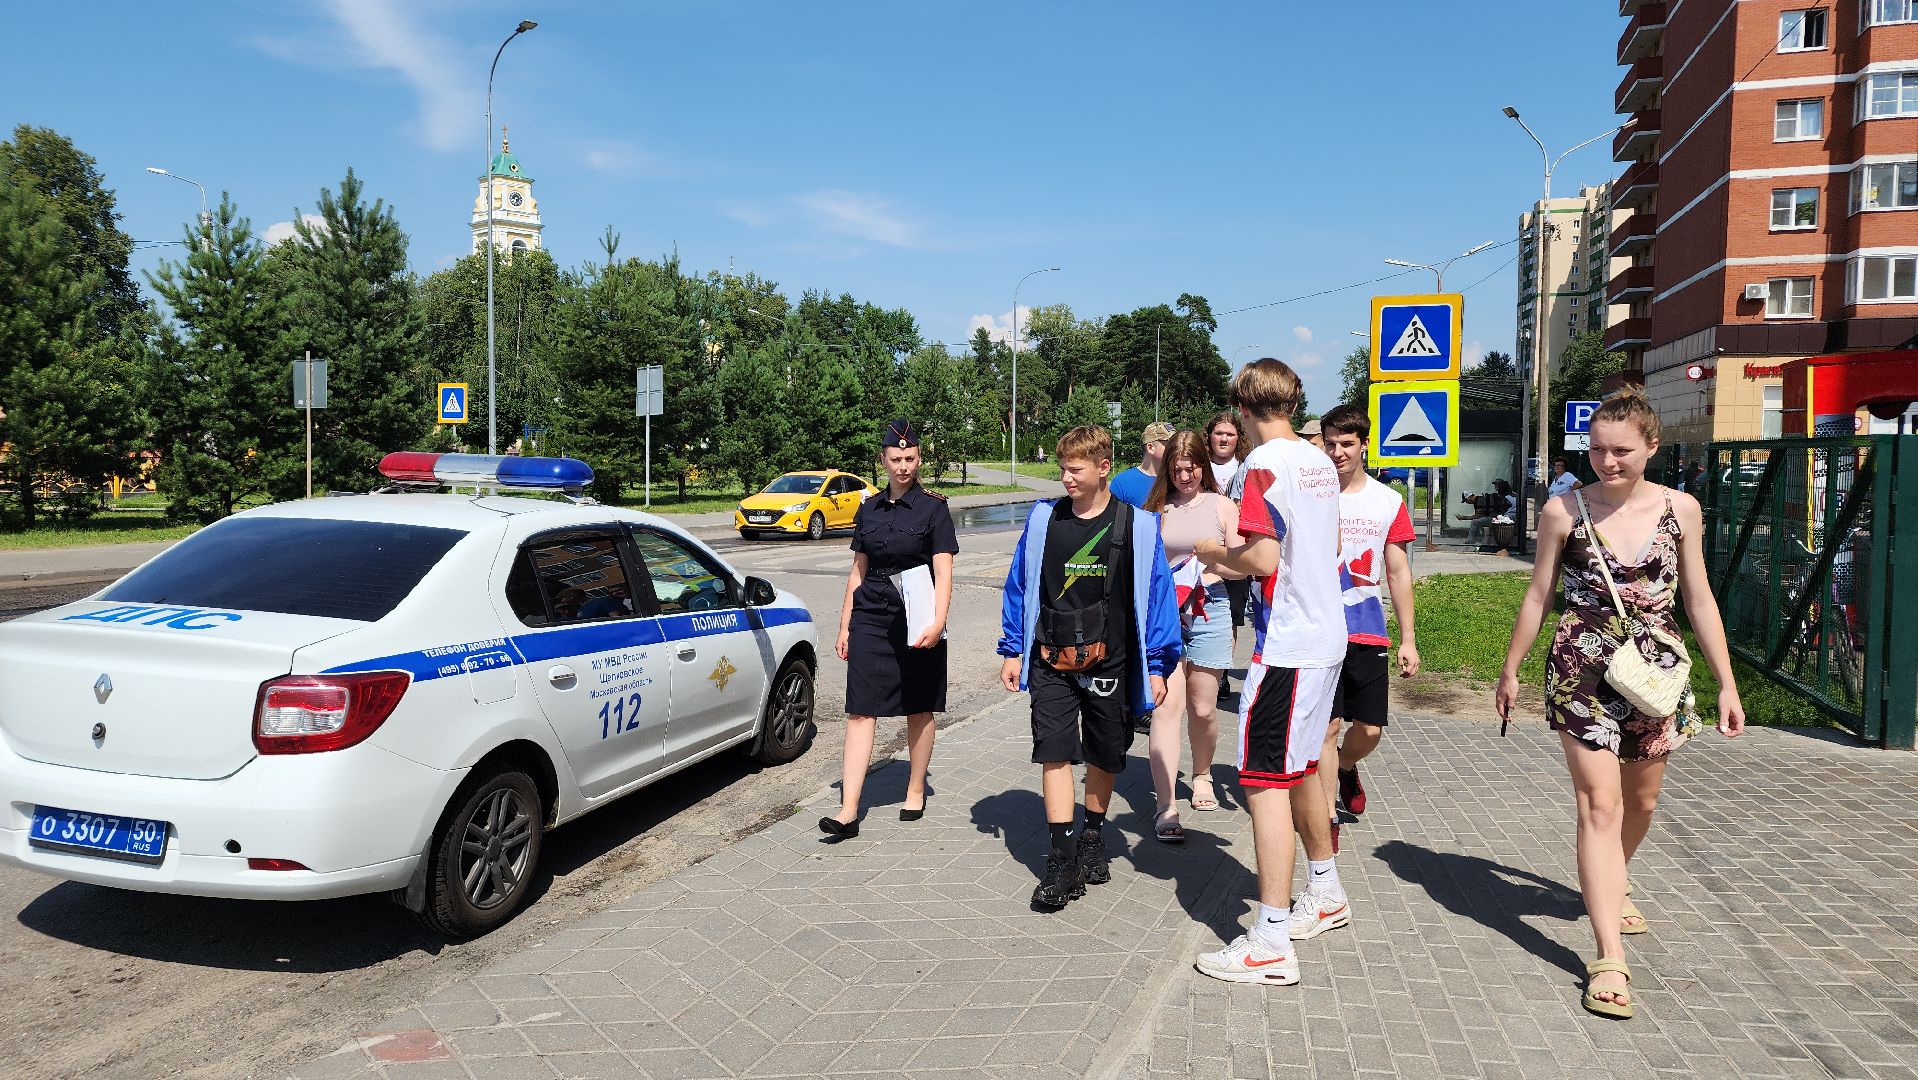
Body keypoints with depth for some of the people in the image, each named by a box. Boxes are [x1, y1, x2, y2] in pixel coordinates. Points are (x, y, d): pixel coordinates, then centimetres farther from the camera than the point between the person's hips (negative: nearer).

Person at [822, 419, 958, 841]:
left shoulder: (933, 507, -3)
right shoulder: (869, 509, 10)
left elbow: (943, 573, -9)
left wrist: (937, 622, -22)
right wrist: (845, 625, 13)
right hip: (871, 617, 3)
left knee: (919, 710, 9)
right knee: (861, 711, -5)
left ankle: (915, 791, 27)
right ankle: (849, 810, -7)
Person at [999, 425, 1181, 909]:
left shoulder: (1138, 526, -4)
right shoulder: (1042, 520, 1)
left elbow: (1157, 594, -1)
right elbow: (1019, 586, 8)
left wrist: (1157, 666, -3)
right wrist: (1012, 651, 7)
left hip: (1110, 664, 0)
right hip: (1051, 662, 1)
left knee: (1105, 756, 13)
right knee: (1054, 754, -7)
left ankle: (1093, 838, 35)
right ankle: (1063, 861, -1)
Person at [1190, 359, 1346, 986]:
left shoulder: (1265, 463, -14)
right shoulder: (1320, 462, 12)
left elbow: (1263, 559, -20)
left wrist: (1214, 554, -1)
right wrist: (1236, 561, 22)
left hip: (1285, 643, -9)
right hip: (1327, 635, 9)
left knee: (1265, 781, -5)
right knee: (1300, 766, 23)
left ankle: (1271, 944, -2)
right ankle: (1325, 894, 38)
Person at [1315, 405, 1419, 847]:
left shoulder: (1389, 502, 6)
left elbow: (1398, 574, 9)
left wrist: (1408, 639, 5)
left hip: (1368, 630, 2)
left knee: (1370, 729, 5)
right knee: (1328, 725, -3)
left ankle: (1345, 767, 38)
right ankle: (1328, 817, 10)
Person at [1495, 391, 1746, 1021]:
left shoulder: (1680, 509, 1)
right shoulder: (1564, 511, -5)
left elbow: (1699, 600, 6)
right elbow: (1538, 596, 3)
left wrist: (1727, 683, 5)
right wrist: (1510, 670, 9)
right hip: (1583, 672, -3)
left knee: (1641, 802, 18)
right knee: (1600, 804, -10)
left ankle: (1611, 886, 48)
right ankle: (1609, 957, -9)